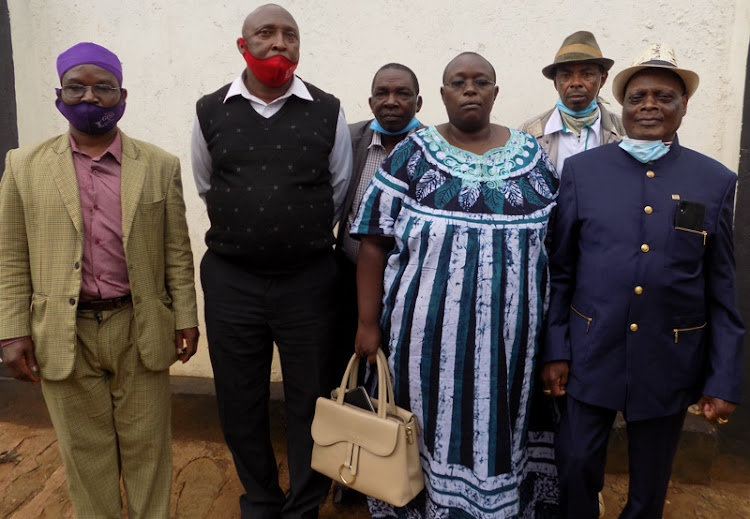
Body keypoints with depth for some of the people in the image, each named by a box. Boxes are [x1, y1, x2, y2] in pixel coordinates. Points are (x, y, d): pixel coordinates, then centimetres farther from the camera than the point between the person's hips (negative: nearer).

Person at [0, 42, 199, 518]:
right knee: (85, 449, 14)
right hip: (64, 334, 1)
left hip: (140, 331, 0)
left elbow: (178, 251, 2)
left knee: (147, 445, 11)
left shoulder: (160, 165, 2)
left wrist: (186, 317, 0)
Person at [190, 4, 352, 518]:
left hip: (308, 279, -1)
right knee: (240, 403, 14)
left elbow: (338, 192, 8)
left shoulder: (328, 112, -1)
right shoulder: (211, 112, 2)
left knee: (310, 402, 11)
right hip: (231, 279, 2)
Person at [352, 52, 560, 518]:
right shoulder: (413, 155, -1)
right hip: (430, 331, -2)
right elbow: (375, 244, -3)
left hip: (510, 333, 2)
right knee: (432, 429, 9)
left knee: (499, 428, 14)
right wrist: (369, 323, -6)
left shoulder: (531, 155, 6)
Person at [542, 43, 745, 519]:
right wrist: (555, 350, -2)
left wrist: (724, 380, 0)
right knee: (576, 468, 11)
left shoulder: (717, 181, 0)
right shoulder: (583, 169, -2)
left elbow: (722, 290, 2)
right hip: (590, 354, 0)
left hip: (669, 362, 1)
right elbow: (560, 269, 0)